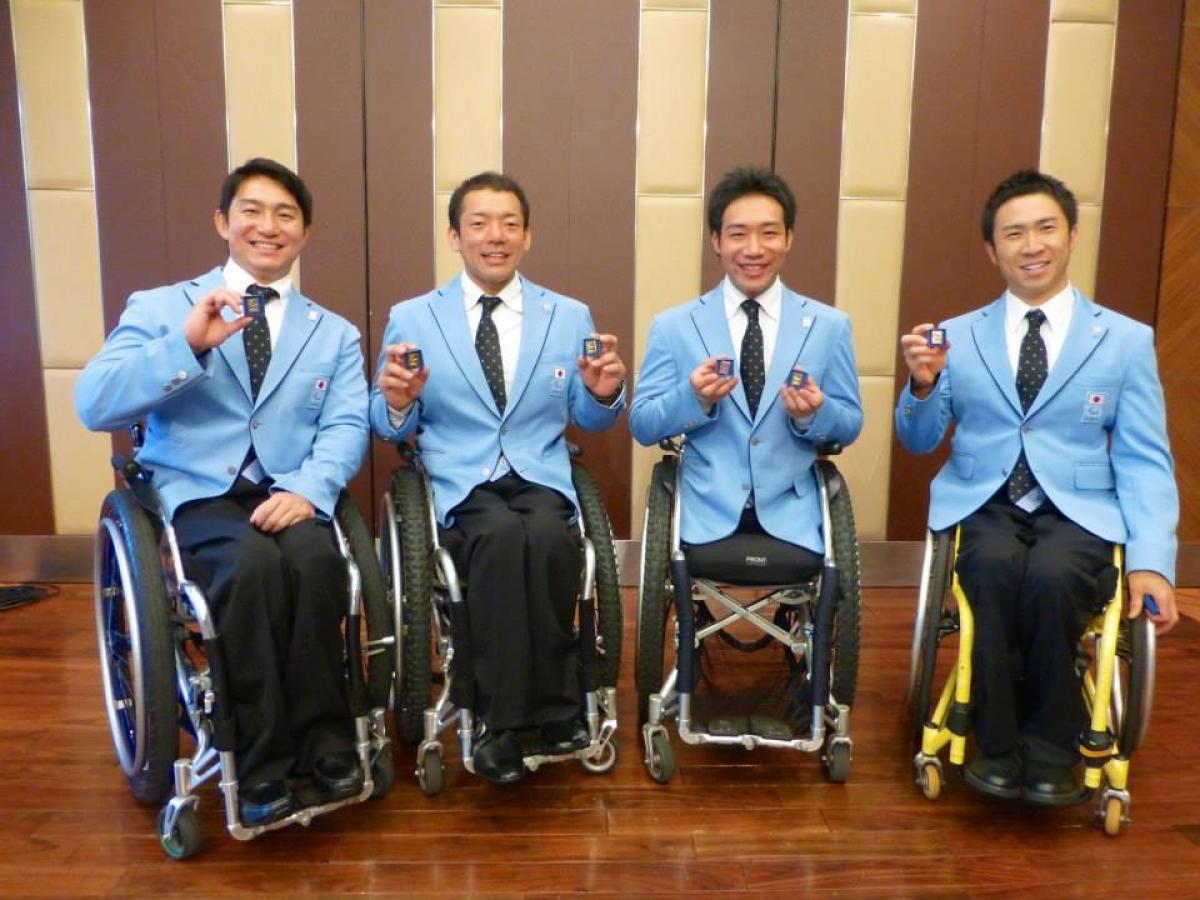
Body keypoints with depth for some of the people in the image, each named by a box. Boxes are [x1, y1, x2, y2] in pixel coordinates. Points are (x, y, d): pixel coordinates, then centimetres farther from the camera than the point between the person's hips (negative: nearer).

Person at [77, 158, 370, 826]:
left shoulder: (335, 333, 15)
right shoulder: (159, 308, 10)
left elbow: (346, 429, 1)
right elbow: (94, 407, -3)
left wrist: (306, 488, -20)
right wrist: (186, 345, -17)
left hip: (289, 495, 2)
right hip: (196, 494, -1)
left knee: (314, 556, -33)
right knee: (254, 562, -34)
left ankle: (323, 742, -15)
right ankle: (263, 764, -17)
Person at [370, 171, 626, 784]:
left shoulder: (570, 316, 11)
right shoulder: (410, 319, 7)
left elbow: (589, 422, 13)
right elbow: (391, 429, 9)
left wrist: (604, 393, -10)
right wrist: (398, 403, -15)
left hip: (542, 477, 1)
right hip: (460, 483, -1)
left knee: (547, 536, -34)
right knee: (503, 534, -35)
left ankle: (550, 706, -12)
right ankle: (504, 716, -18)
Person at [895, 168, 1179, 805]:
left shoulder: (1127, 339, 8)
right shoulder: (957, 336, 9)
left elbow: (1145, 461, 3)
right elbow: (919, 441, 8)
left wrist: (1151, 561, -10)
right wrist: (923, 385, -13)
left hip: (1080, 512, 0)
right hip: (985, 507, 1)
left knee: (1052, 574, -33)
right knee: (997, 566, -33)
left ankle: (1051, 745, -7)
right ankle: (999, 741, -10)